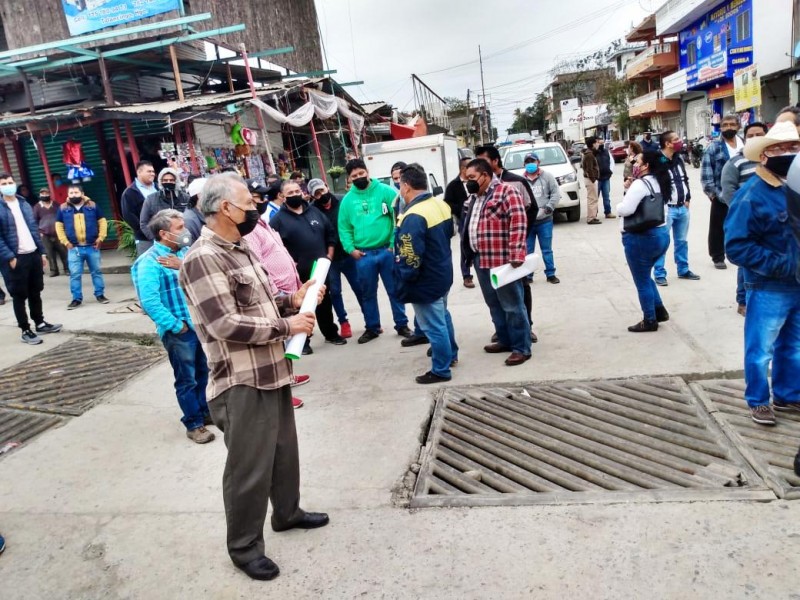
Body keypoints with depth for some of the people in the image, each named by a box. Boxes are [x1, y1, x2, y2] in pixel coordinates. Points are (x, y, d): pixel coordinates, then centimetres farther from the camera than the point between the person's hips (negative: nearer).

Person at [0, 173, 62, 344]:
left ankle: (40, 323, 28)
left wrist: (42, 252, 11)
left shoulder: (25, 205, 13)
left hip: (33, 255, 5)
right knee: (19, 296, 3)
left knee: (35, 293, 15)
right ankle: (25, 330, 12)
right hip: (16, 259, -5)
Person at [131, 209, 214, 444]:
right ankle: (194, 424, 20)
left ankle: (205, 411, 38)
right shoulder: (150, 261, -15)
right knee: (187, 380, 6)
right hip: (179, 331, -7)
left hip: (202, 324, 7)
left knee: (203, 374, 20)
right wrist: (176, 326, -19)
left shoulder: (186, 251, 8)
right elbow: (149, 301, -22)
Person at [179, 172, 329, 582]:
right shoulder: (203, 259, -20)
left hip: (271, 372, 10)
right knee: (249, 467, 4)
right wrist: (286, 326, -17)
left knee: (284, 450, 23)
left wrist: (292, 300, 2)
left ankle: (287, 512, 44)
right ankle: (244, 546, 23)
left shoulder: (239, 249, 12)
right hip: (241, 383, -9)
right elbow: (226, 324, -25)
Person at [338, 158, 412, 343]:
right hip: (363, 255, 2)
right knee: (368, 293, 13)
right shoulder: (347, 199, 5)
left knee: (395, 290, 9)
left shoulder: (385, 191, -3)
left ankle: (402, 325, 23)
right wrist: (350, 249, -5)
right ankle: (372, 327, 28)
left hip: (387, 250, -2)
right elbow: (344, 227, 6)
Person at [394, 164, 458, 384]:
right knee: (443, 316, 26)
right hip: (443, 273, 10)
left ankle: (441, 370, 15)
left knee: (433, 326, 3)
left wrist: (404, 279, -12)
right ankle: (451, 354, 44)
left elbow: (411, 258, -27)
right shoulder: (441, 205, 2)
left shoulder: (413, 216, -27)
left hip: (425, 281, -9)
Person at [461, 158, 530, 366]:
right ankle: (505, 340, 30)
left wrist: (516, 254, -24)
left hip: (502, 260, -9)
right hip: (481, 260, 9)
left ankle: (522, 348, 7)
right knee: (494, 304, 17)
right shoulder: (474, 197, 16)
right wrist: (472, 255, 19)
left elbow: (518, 223, -19)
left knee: (512, 305, -1)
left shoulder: (506, 191, -11)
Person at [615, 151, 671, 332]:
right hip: (661, 235, 9)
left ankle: (649, 321, 15)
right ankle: (660, 311, 28)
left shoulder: (640, 184, -17)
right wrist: (629, 191, 7)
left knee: (642, 281, 5)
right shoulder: (659, 182, 12)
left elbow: (625, 209, -25)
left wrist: (618, 206, -4)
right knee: (645, 277, 25)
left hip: (641, 238, -9)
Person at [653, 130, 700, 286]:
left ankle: (683, 270, 28)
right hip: (666, 209, -8)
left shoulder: (679, 159, 11)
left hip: (683, 208, 8)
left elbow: (685, 179, 20)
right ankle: (659, 274, 7)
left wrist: (687, 199, 12)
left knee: (682, 241, 16)